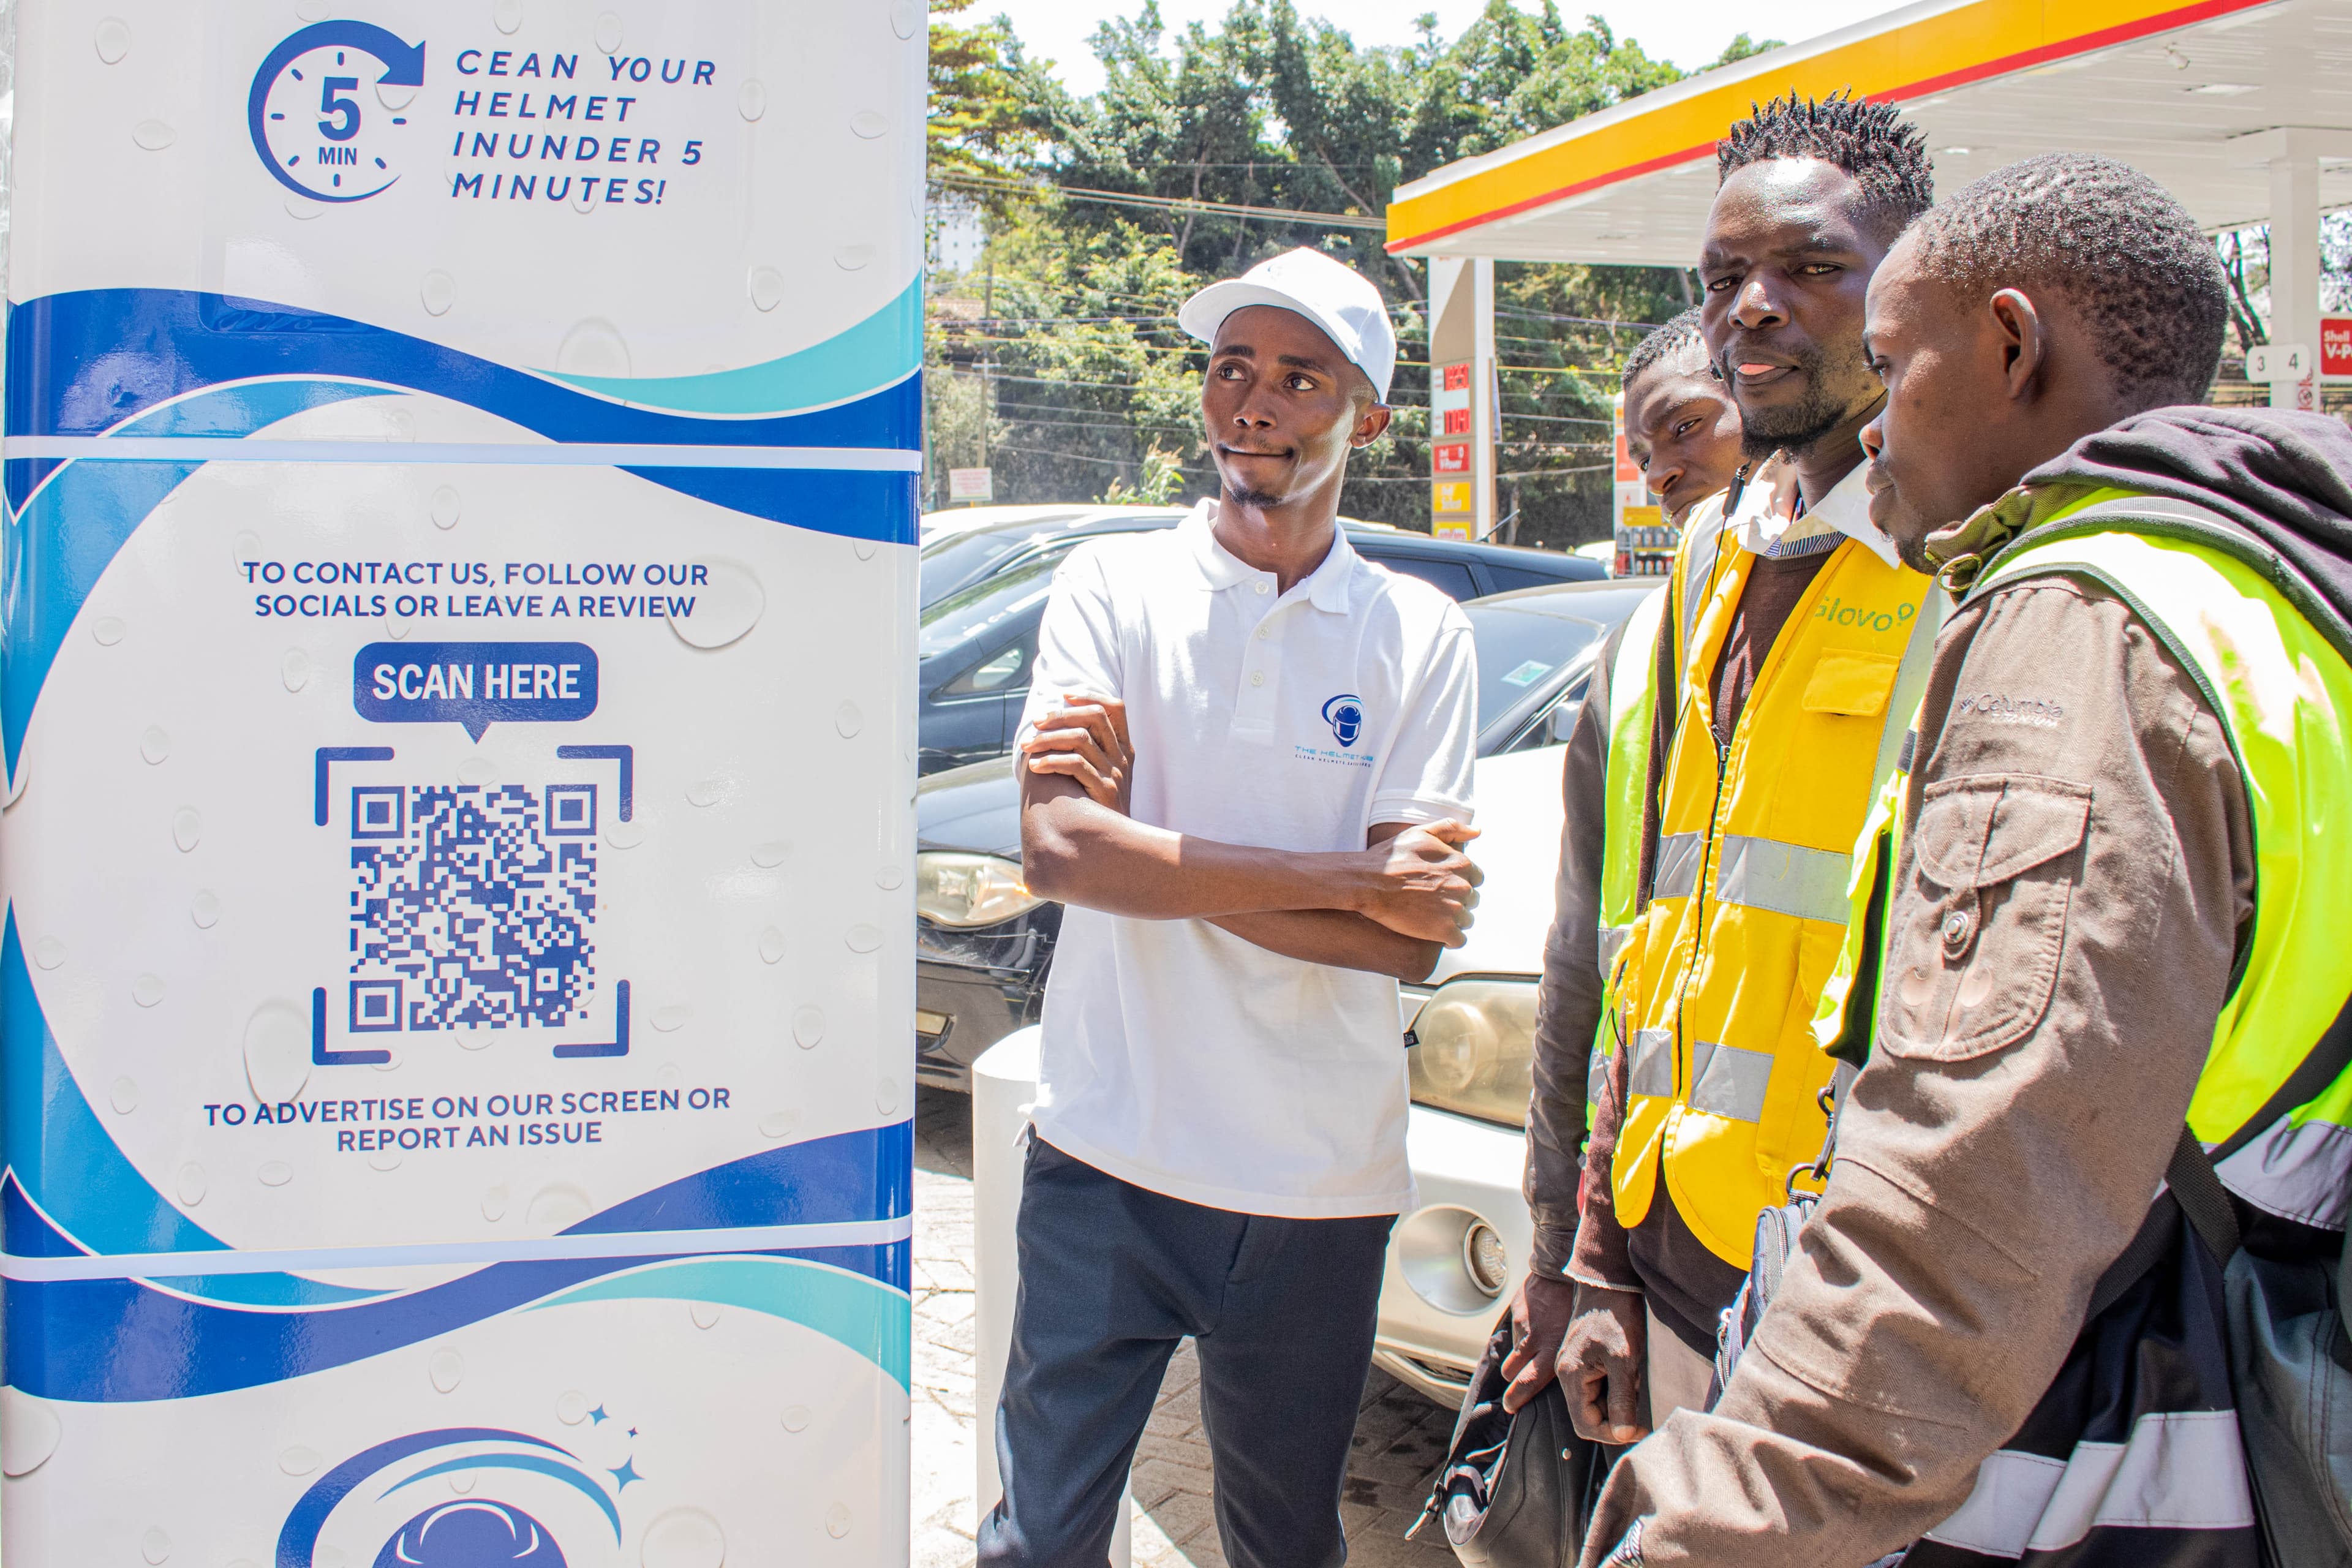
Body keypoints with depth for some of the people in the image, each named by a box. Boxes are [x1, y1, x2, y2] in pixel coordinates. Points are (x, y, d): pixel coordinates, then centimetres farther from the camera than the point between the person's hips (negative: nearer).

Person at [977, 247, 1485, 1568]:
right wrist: (1350, 879, -16)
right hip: (1107, 1158, -1)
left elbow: (1413, 943, -8)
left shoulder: (1421, 636, 0)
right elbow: (1059, 848, -15)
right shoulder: (1115, 588, 0)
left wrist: (1149, 846, -14)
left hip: (1320, 1184, 1)